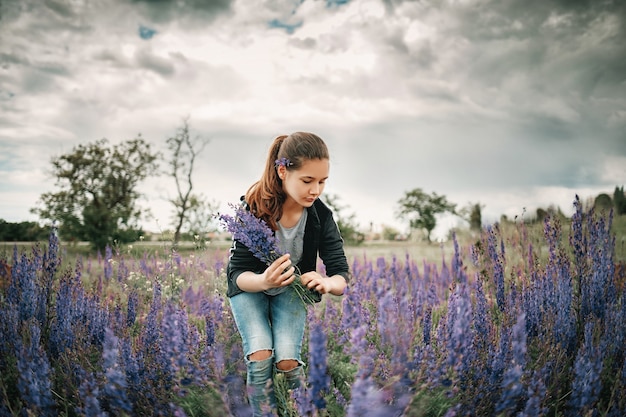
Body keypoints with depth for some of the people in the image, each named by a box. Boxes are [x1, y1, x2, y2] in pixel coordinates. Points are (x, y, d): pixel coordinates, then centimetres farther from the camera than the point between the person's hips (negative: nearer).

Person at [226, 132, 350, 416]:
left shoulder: (321, 216, -19)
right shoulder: (254, 207, -26)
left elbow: (341, 276, -19)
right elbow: (238, 274, -23)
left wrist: (327, 283, -45)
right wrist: (263, 280, -47)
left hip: (292, 290, 1)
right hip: (250, 286, -1)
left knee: (287, 361, -19)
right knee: (261, 356, -23)